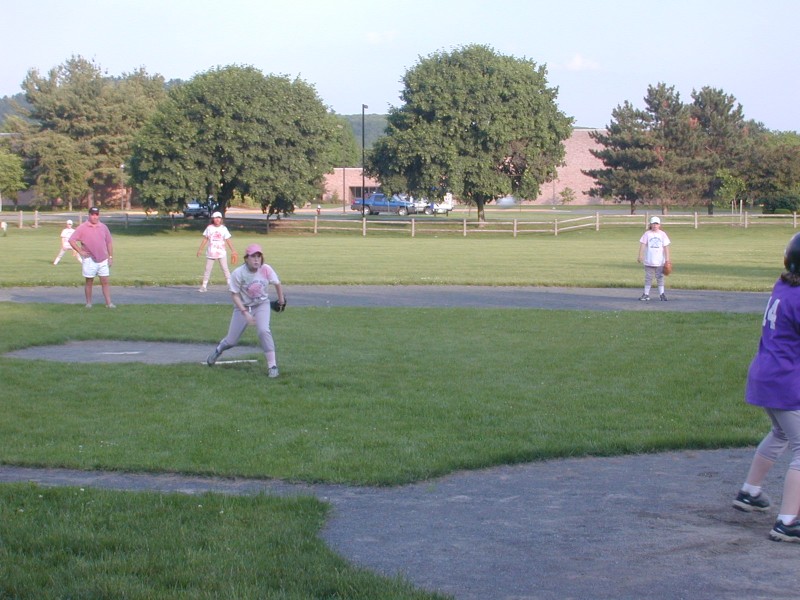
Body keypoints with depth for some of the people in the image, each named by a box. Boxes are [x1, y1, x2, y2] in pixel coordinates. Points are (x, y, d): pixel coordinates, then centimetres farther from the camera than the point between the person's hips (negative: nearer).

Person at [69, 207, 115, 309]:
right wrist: (80, 251, -10)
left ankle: (109, 303, 0)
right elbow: (71, 240, -7)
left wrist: (111, 257, 8)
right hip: (89, 260, -3)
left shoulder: (103, 227, 8)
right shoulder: (82, 227, -4)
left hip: (103, 260, 3)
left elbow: (109, 242, 13)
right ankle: (88, 303, 13)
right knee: (89, 282, 5)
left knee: (105, 282, 0)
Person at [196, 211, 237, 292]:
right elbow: (205, 239, 6)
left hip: (221, 252, -1)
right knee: (208, 269, 4)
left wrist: (233, 251, -1)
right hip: (211, 253, 1)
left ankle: (231, 285, 2)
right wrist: (200, 249, 3)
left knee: (225, 269, 0)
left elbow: (228, 240, 3)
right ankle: (204, 286, 8)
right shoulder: (209, 228, 2)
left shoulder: (224, 228, 1)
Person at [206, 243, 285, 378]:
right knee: (231, 341, 7)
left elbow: (277, 283, 0)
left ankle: (272, 365, -15)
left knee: (263, 331, -25)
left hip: (261, 305, 1)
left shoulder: (266, 270, -18)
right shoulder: (237, 274, -23)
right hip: (243, 306, 0)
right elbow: (235, 295, -16)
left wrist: (281, 299, 14)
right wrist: (245, 313, -24)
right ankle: (219, 349, 44)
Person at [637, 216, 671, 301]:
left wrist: (667, 259, -2)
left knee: (660, 277, 5)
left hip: (660, 261, 0)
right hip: (649, 261, 0)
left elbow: (666, 247, 2)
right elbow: (642, 245, -2)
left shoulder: (663, 234, 3)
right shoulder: (647, 234, 1)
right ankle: (646, 294, 9)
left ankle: (662, 294, 10)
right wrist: (640, 256, -12)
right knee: (648, 277, 5)